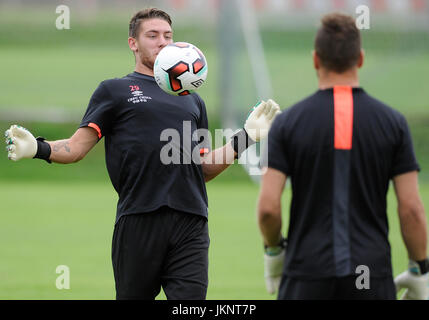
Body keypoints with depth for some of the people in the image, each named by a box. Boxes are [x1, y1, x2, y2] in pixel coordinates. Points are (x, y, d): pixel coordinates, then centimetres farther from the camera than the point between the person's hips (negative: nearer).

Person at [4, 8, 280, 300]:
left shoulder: (191, 100, 24)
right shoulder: (114, 91, 13)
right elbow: (78, 147, 5)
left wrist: (245, 137, 17)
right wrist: (39, 148, -13)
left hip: (190, 222, 3)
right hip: (139, 219, -3)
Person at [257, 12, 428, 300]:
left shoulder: (288, 122, -2)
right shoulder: (392, 122, 0)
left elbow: (268, 206, -7)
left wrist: (273, 250, 11)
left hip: (308, 273, 0)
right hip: (373, 278, 1)